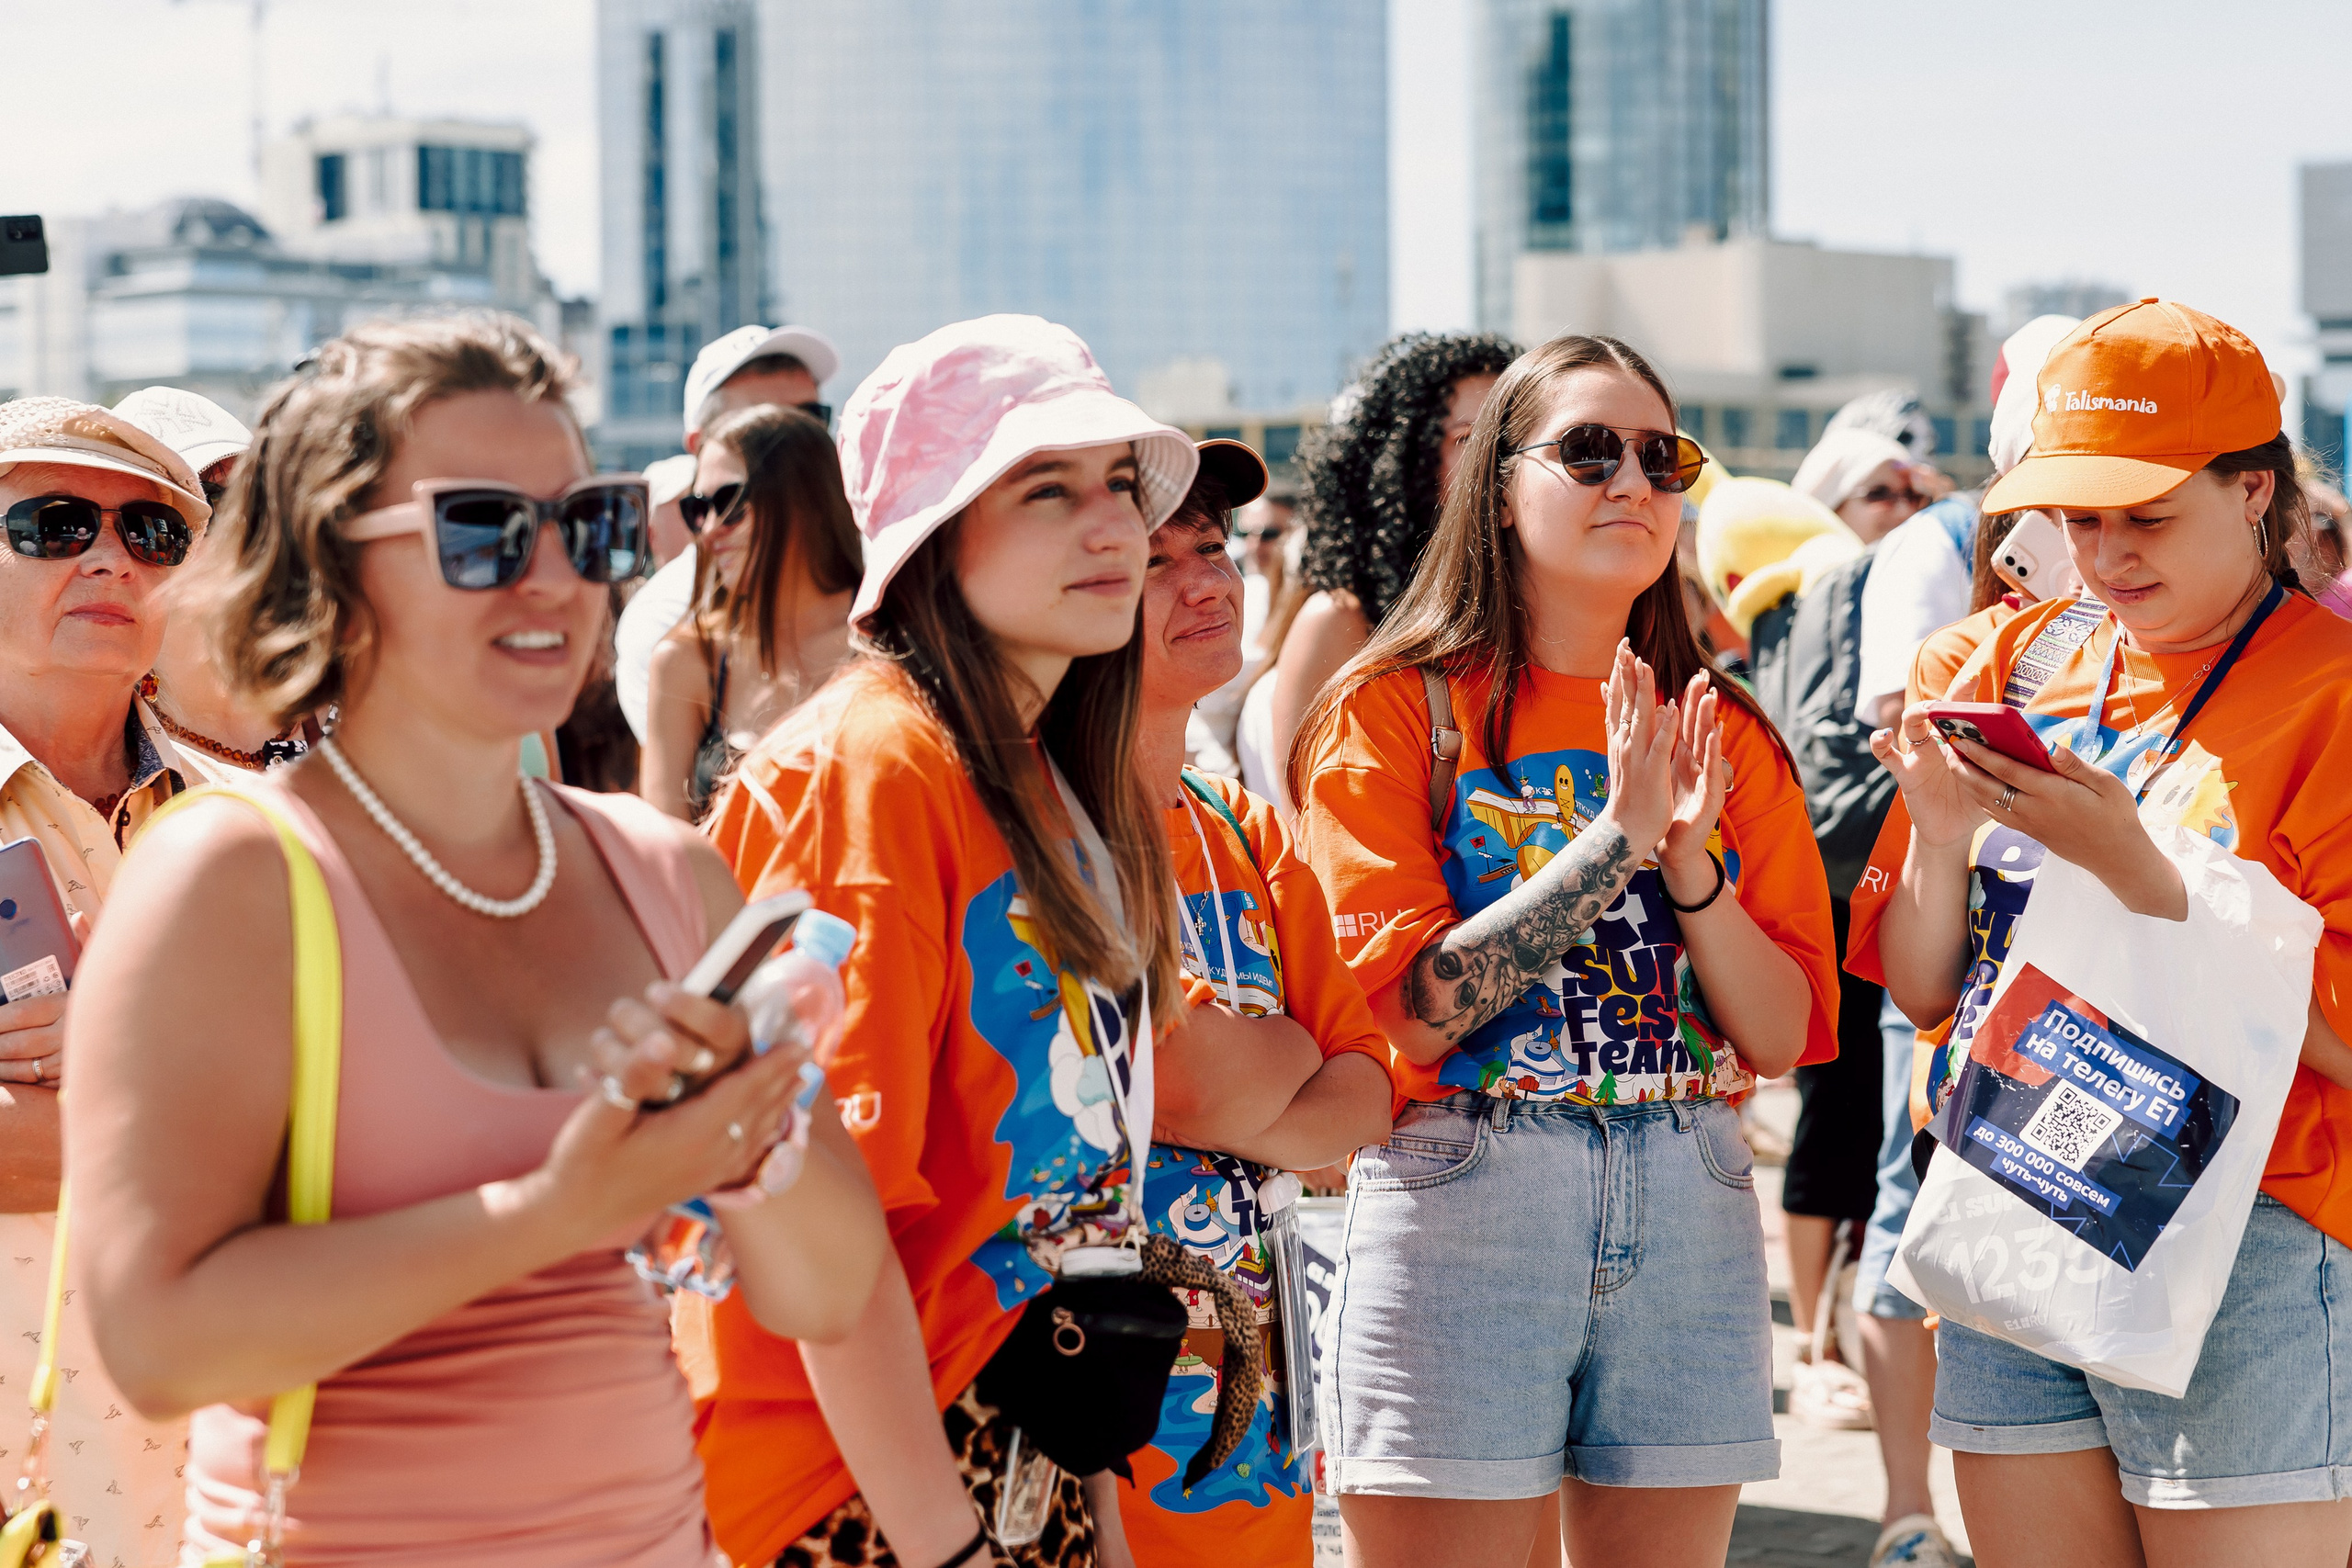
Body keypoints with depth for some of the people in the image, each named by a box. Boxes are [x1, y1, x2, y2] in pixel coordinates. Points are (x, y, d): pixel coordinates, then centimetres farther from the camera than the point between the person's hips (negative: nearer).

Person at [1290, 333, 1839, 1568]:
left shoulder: (1725, 737, 11)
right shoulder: (1395, 709, -1)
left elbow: (1786, 1037, 6)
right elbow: (1404, 1004, -13)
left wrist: (1695, 872, -10)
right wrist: (1617, 838, -15)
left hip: (1691, 1208, 4)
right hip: (1461, 1202, -4)